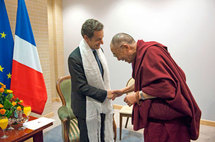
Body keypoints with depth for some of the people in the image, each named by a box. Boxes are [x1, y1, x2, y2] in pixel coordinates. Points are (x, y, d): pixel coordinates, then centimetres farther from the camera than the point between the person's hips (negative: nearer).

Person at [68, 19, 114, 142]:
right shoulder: (75, 58, -20)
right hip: (88, 109, -6)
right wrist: (105, 94, -18)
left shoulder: (99, 50, 3)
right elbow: (81, 87, -20)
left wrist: (108, 93, 9)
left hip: (103, 105, 7)